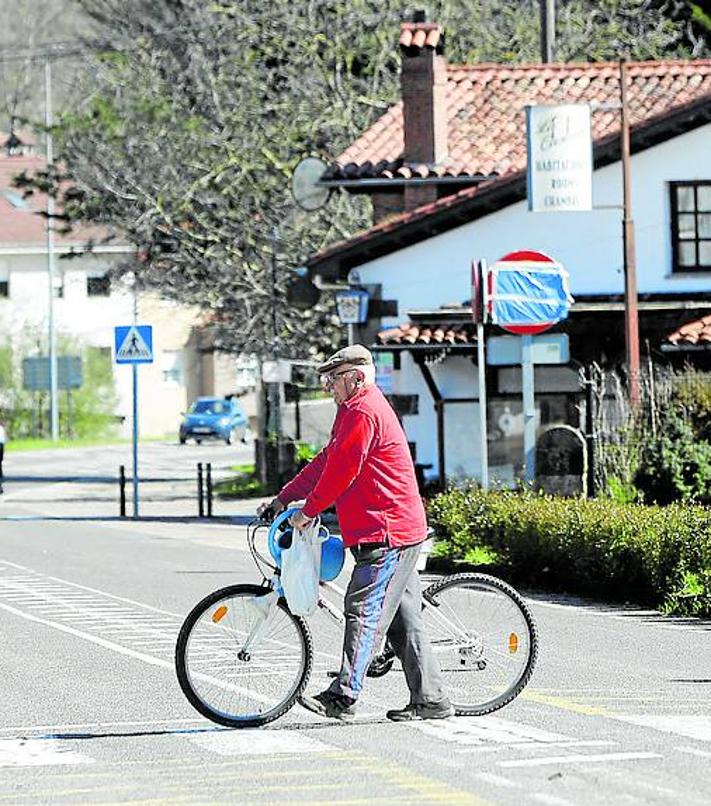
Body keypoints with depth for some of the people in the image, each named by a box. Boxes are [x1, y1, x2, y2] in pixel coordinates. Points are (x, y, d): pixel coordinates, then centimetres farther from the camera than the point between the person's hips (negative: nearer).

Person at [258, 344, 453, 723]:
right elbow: (326, 461, 22)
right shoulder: (355, 410, 21)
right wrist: (283, 499, 17)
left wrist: (307, 511, -8)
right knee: (402, 618, 10)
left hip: (386, 533, -11)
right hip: (398, 530, 11)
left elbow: (342, 471, -17)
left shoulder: (365, 412, -14)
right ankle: (430, 699, 12)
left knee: (363, 610, -12)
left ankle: (344, 695, -15)